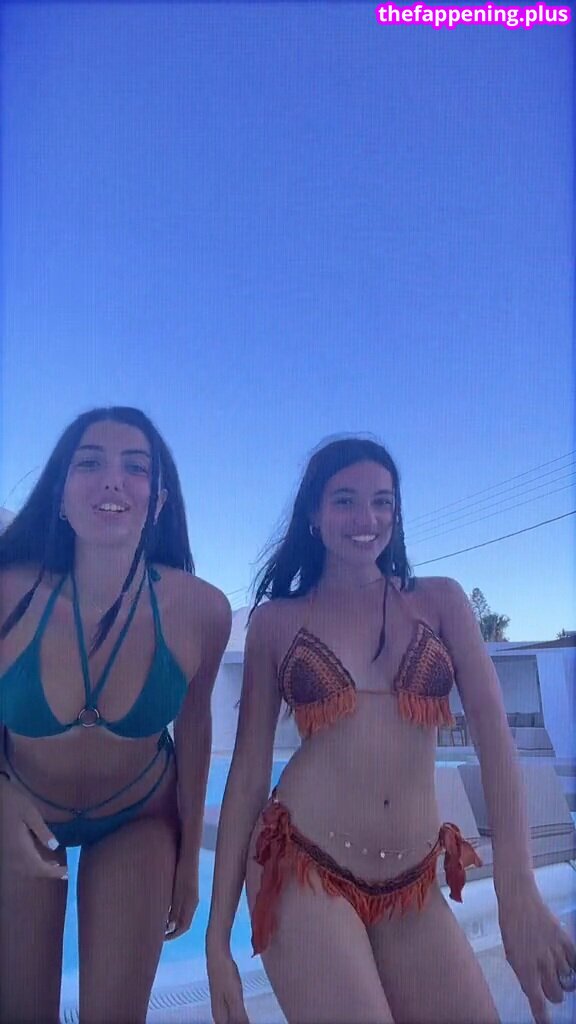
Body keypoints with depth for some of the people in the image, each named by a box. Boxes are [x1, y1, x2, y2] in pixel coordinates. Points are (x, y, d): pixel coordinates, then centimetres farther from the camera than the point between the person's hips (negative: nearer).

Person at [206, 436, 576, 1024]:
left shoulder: (441, 601, 5)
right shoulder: (275, 620, 1)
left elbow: (493, 733, -4)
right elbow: (248, 768, 1)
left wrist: (519, 893, -16)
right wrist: (219, 935, 1)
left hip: (413, 887, 3)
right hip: (303, 868, -2)